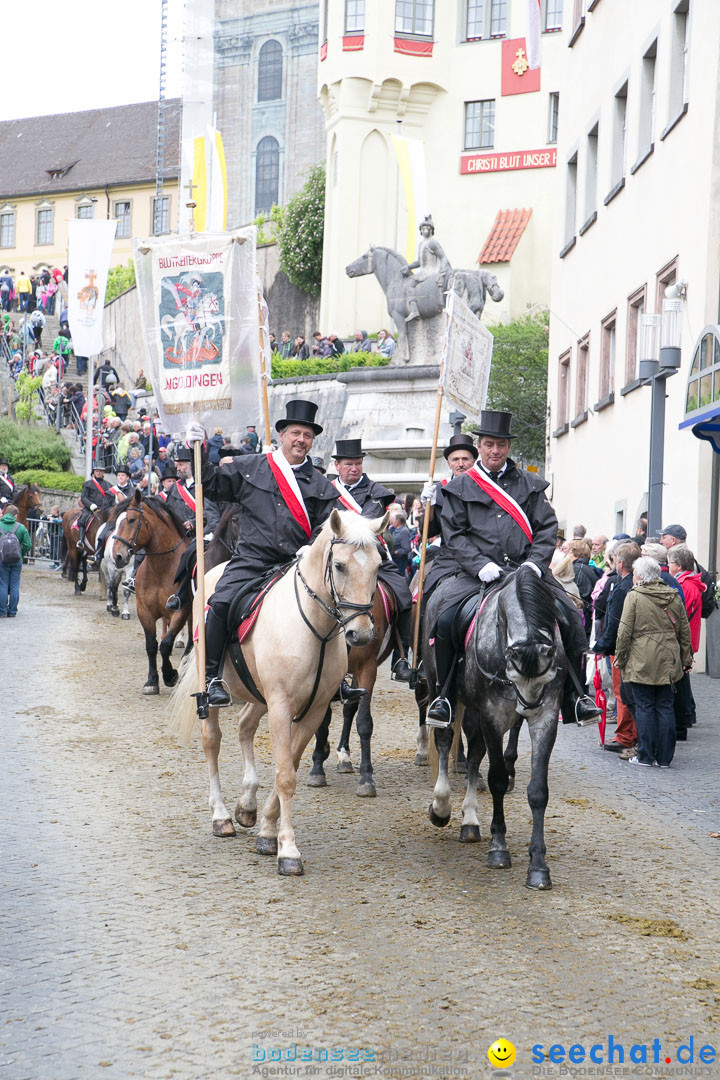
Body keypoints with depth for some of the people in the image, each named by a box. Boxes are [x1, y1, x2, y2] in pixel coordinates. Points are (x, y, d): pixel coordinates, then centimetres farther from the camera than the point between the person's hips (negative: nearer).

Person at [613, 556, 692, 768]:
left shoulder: (634, 596, -8)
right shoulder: (674, 597, 8)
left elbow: (625, 631, -9)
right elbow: (684, 630, 13)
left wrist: (620, 656, 1)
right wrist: (686, 658, 21)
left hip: (642, 662, -5)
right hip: (668, 662, 5)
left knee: (644, 707, 2)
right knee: (665, 707, 8)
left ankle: (645, 756, 4)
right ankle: (664, 757, 10)